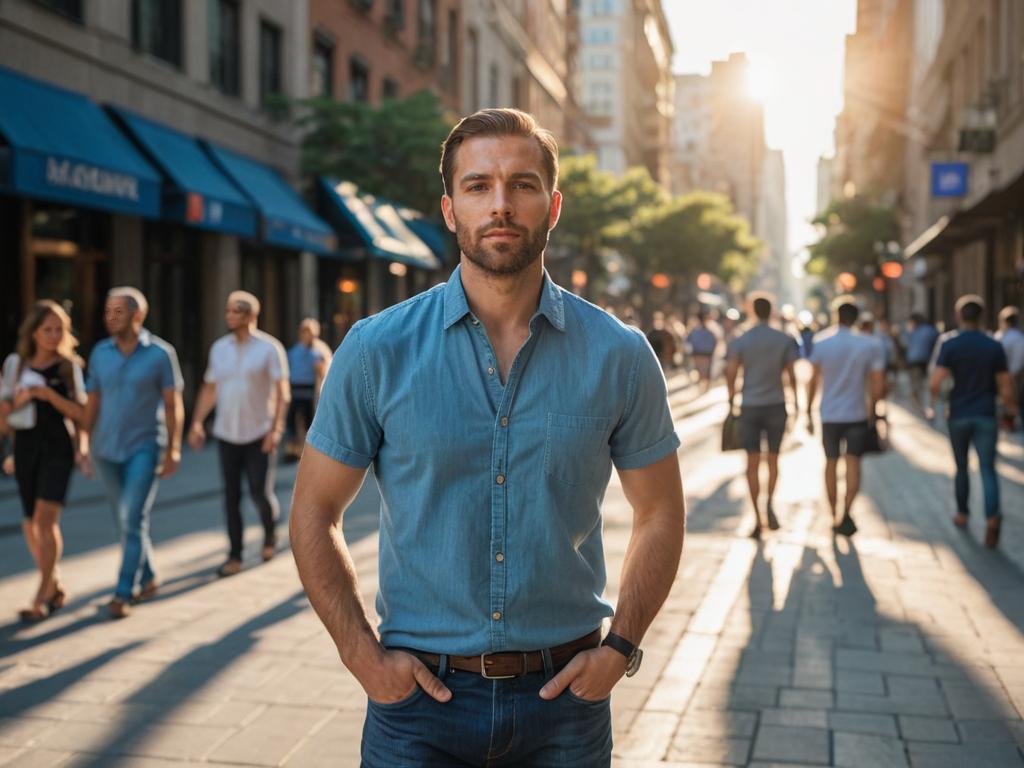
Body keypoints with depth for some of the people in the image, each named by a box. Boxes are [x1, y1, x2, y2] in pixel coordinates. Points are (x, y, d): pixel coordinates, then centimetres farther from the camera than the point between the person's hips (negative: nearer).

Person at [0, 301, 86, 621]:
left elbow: (80, 413, -4)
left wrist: (48, 394, -17)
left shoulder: (69, 367, -1)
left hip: (58, 447, -4)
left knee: (46, 519, -14)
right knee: (31, 524, 10)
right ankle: (55, 585, 29)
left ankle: (41, 598, -10)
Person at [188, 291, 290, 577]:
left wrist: (276, 428, -19)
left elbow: (282, 392, -9)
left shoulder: (269, 348, -6)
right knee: (231, 496, 4)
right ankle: (234, 556, 12)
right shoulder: (219, 348, 7)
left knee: (261, 493, -3)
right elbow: (209, 389, 11)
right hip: (227, 435, 4)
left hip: (260, 434, -4)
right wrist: (197, 423, 1)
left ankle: (270, 532, 27)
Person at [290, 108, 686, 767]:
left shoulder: (619, 356, -4)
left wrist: (620, 648, -2)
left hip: (564, 694, 1)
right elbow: (315, 514, 2)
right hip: (418, 691, -1)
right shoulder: (377, 350, -5)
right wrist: (363, 655, -6)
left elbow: (660, 515, 7)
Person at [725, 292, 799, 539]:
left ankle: (758, 520, 1)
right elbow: (791, 374, -2)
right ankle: (769, 502, -11)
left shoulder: (740, 341, -2)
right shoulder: (785, 340, -1)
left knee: (752, 463, 5)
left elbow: (731, 373, -12)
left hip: (750, 407, 0)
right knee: (773, 459, 14)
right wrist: (796, 402, 8)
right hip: (776, 406, 0)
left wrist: (731, 401, -1)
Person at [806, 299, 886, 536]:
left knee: (831, 462, 13)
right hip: (858, 414, -1)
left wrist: (809, 409, 4)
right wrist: (872, 410, 9)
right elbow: (879, 385, -5)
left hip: (829, 415, 1)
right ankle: (847, 511, -18)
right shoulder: (871, 345, -5)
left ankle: (834, 515, 19)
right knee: (853, 461, 0)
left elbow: (814, 380, -5)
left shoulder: (821, 343, -5)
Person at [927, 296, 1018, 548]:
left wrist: (933, 405, 2)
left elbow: (936, 382, -15)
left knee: (961, 467, 17)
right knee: (987, 468, -1)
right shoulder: (994, 347, -2)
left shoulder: (950, 345, -6)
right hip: (986, 416, 0)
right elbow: (1005, 385, -2)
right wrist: (1010, 409, 12)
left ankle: (962, 515, 30)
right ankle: (992, 516, -22)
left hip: (959, 416, 0)